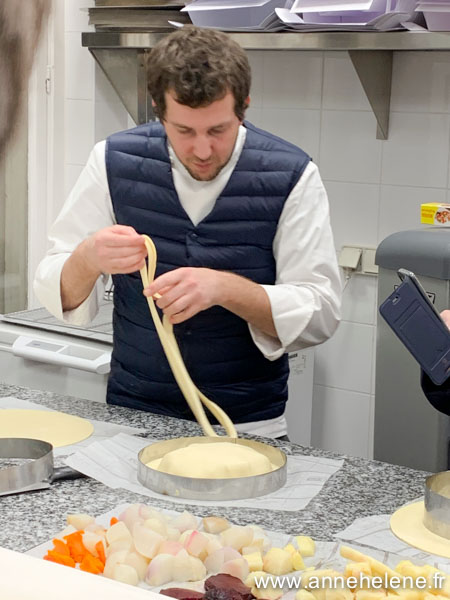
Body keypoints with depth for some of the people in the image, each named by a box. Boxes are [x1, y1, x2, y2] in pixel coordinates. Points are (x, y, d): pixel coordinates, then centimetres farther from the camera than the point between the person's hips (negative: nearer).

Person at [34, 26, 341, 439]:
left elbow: (321, 313, -8)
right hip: (131, 414, 1)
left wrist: (226, 288, -24)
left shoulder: (291, 177, -6)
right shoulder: (116, 161, -2)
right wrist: (88, 260, -21)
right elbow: (60, 294, 1)